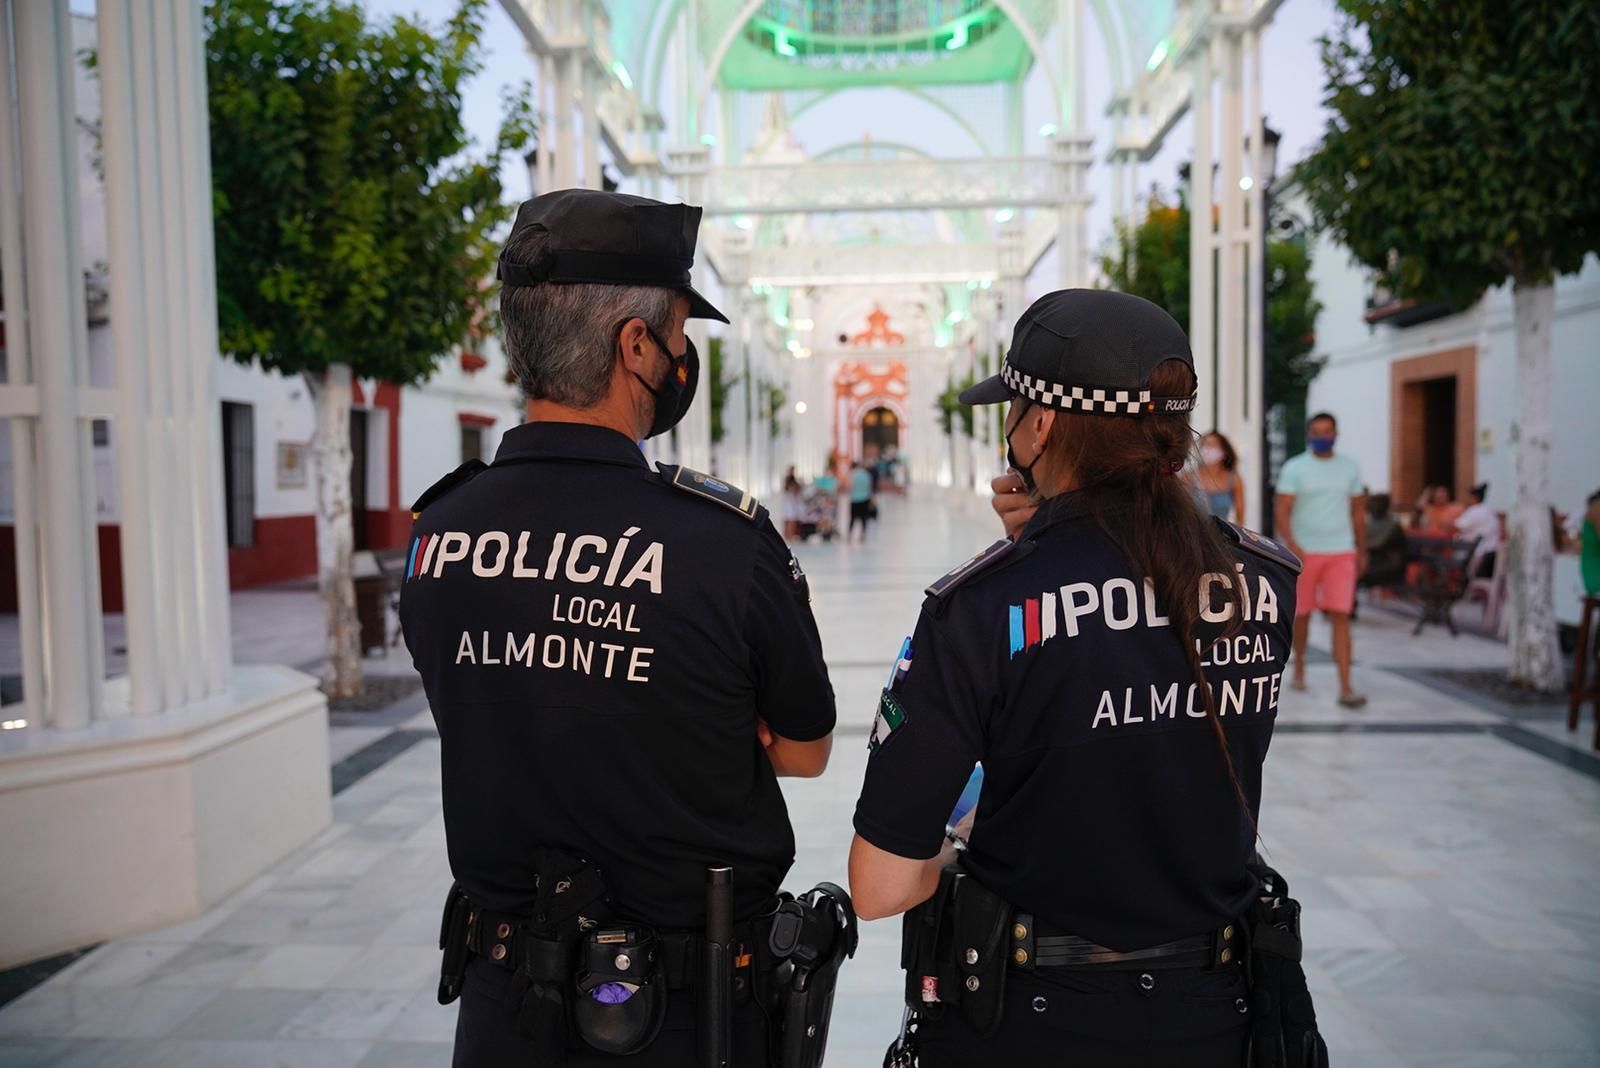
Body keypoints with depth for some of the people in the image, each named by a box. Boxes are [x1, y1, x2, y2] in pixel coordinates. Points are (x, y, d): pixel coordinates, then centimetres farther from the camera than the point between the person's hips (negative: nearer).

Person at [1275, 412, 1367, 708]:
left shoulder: (1350, 469, 9)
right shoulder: (1294, 469, -1)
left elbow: (1358, 513, 15)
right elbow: (1282, 512, -8)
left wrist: (1362, 551, 15)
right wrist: (1292, 546, -22)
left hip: (1341, 553, 1)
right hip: (1304, 552, -1)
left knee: (1341, 617, -8)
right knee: (1302, 614, 10)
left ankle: (1345, 688, -11)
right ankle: (1299, 669, 33)